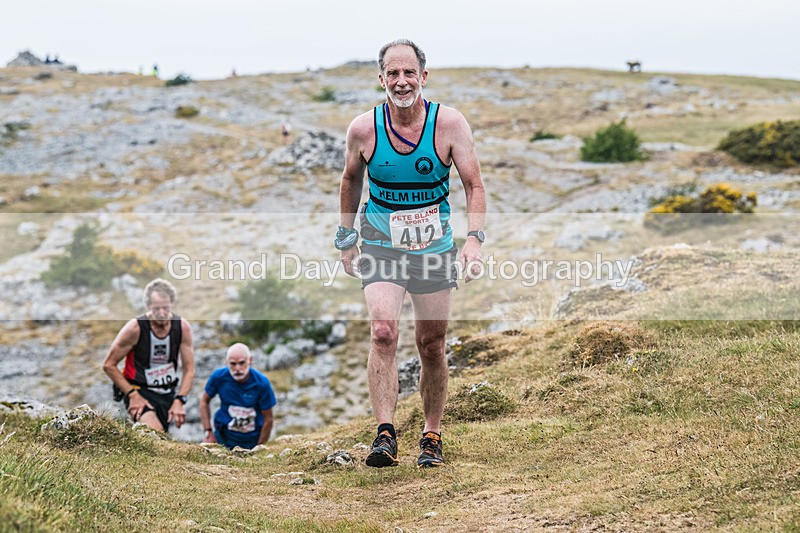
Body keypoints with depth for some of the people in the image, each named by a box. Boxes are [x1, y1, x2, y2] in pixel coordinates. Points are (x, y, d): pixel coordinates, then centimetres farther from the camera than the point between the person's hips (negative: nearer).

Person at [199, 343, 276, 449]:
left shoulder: (262, 383, -18)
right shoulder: (219, 376, -14)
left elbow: (268, 420, -10)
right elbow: (204, 401, 3)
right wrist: (208, 432, -3)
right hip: (224, 437, 1)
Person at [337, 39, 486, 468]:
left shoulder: (449, 123, -10)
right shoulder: (363, 129, -8)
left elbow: (474, 186, -5)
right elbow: (350, 181, 10)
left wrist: (474, 238, -19)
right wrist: (346, 240, 12)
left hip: (434, 247, 1)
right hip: (381, 245, 0)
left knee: (431, 346, 7)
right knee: (382, 332, -21)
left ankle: (432, 436, 23)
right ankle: (385, 434, -21)